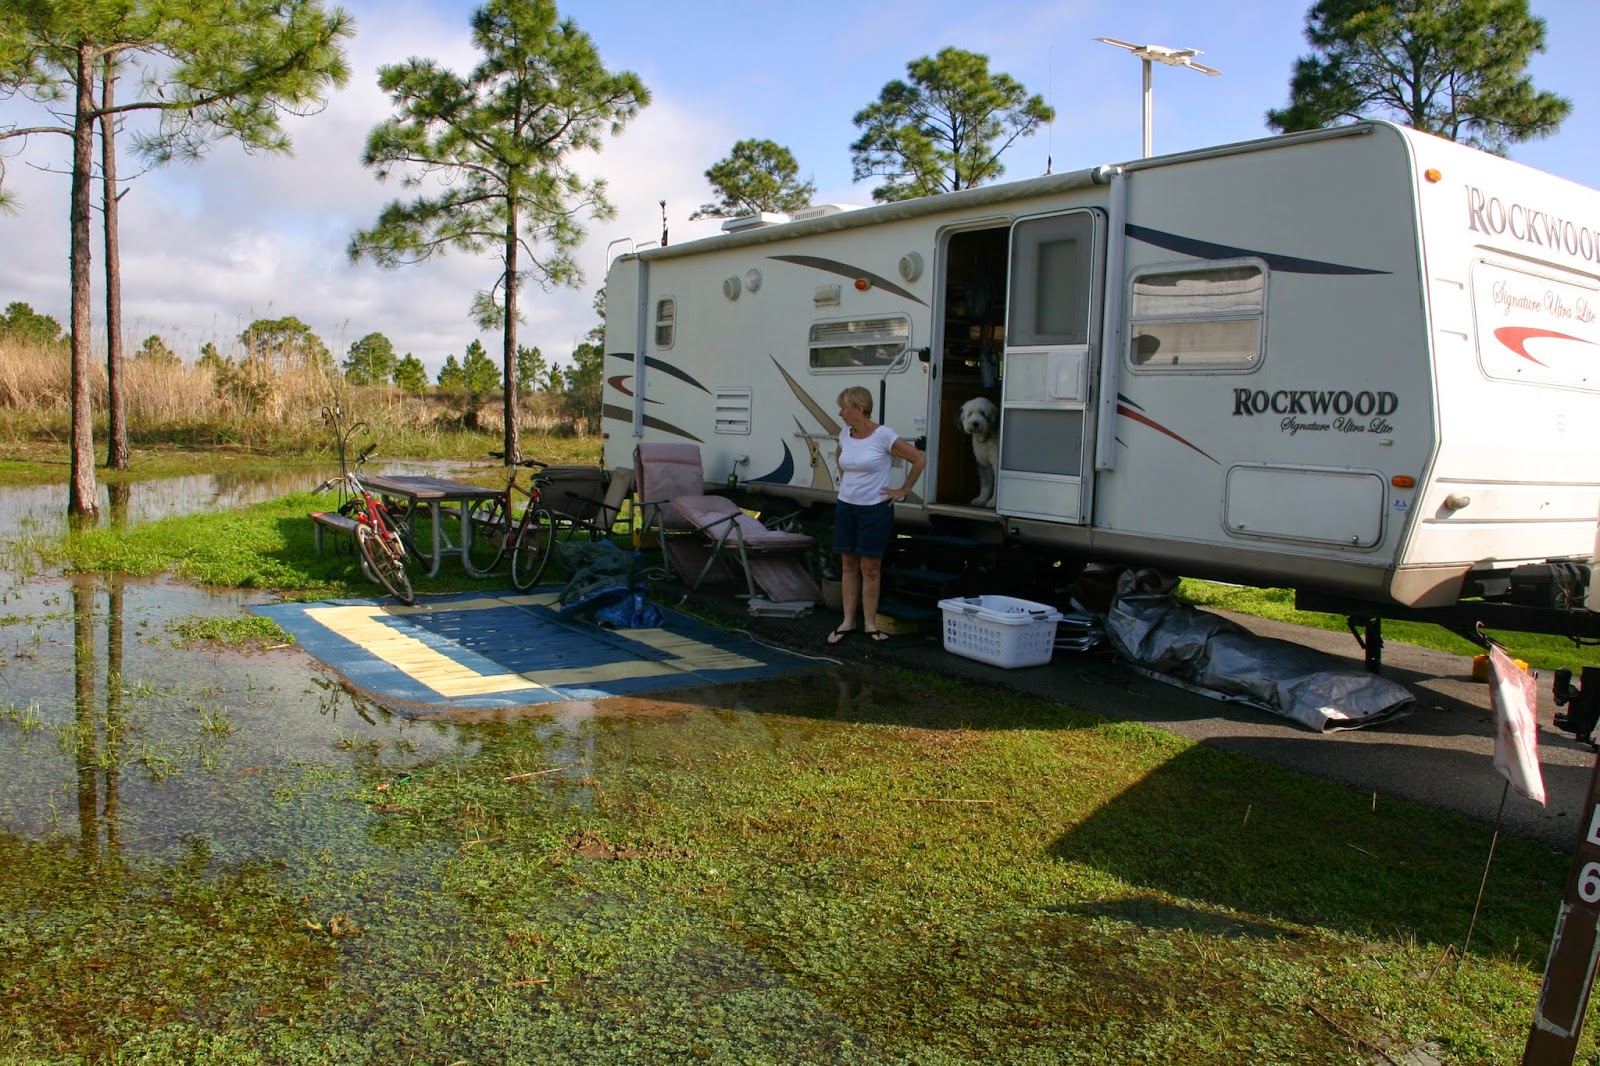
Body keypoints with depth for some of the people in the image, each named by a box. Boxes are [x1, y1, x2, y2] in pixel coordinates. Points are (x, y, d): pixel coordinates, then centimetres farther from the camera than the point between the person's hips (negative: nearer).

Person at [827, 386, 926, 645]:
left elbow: (919, 459, -10)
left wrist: (904, 491, -7)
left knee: (870, 567, 1)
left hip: (875, 509, -5)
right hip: (846, 506, 6)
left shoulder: (883, 436, -15)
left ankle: (869, 623, 11)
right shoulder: (845, 434, 2)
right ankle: (848, 621, 17)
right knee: (848, 565, 9)